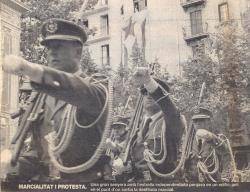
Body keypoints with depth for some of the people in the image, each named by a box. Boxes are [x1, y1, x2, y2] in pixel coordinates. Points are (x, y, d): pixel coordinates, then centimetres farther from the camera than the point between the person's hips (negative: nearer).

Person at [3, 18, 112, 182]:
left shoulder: (97, 88, -6)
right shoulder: (44, 95, 11)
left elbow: (83, 93, -30)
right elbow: (35, 147, 14)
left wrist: (29, 69, -41)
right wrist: (15, 175, -2)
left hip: (81, 180, -2)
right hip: (41, 178, 2)